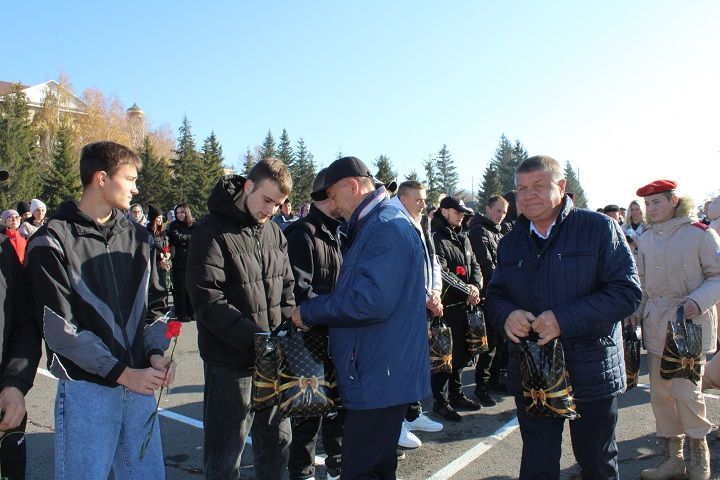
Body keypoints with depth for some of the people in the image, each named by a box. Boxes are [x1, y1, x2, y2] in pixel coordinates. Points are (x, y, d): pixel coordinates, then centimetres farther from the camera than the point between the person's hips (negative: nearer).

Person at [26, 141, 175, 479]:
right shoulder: (52, 242, -8)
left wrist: (156, 354, -7)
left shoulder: (139, 238, 9)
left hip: (140, 386, 5)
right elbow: (59, 328, -12)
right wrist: (123, 373, -15)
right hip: (86, 388, -5)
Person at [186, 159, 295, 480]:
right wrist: (257, 338, -24)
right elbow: (208, 302, -20)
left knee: (277, 444, 19)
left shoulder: (274, 232, 8)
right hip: (231, 363, -6)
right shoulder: (212, 232, -13)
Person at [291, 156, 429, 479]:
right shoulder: (372, 225, 14)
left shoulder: (387, 228, -19)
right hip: (379, 376, 10)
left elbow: (371, 301, -28)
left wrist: (309, 311, -16)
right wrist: (314, 311, 8)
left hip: (380, 379, -10)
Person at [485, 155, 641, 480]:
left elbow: (627, 292, -13)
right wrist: (506, 315, -13)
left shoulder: (600, 228, -7)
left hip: (591, 375, -3)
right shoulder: (510, 242, 7)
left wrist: (564, 320, -23)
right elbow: (495, 295, 11)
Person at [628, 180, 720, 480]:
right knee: (660, 392, 7)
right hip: (656, 323, 5)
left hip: (690, 321, -5)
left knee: (685, 388, -8)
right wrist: (637, 310, 5)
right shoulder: (646, 239, 10)